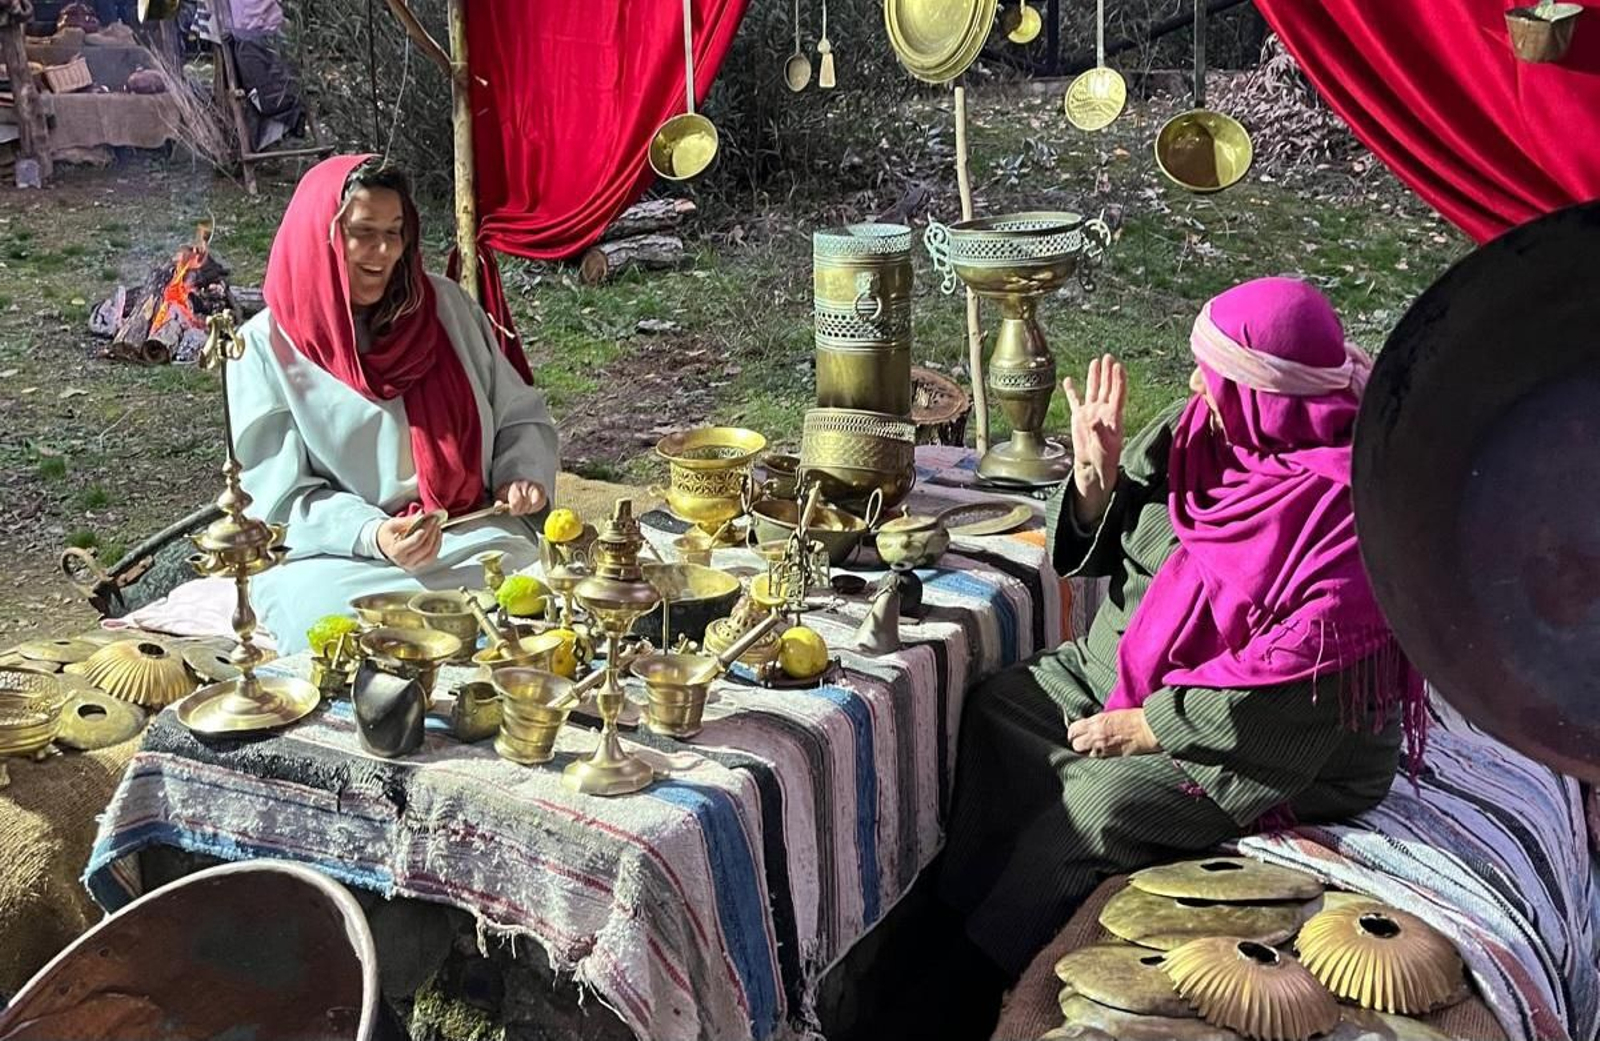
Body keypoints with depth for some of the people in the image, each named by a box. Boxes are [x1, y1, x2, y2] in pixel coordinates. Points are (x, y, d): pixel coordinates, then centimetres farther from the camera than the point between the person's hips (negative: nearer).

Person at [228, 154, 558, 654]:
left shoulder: (445, 307, 10)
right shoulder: (266, 347, 0)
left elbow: (519, 416, 18)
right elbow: (282, 496, -4)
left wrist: (524, 475, -3)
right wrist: (372, 536, -21)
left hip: (467, 531, 2)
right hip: (330, 555, -2)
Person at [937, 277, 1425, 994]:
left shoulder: (1342, 511, -26)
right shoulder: (1198, 429, -3)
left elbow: (1294, 681, -27)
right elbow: (1098, 549, 8)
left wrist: (1147, 729, -20)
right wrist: (1096, 480, -14)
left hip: (1289, 749, -8)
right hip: (1139, 669, 8)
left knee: (1095, 804, -24)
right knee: (997, 708, -4)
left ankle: (980, 985, -5)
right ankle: (956, 914, 2)